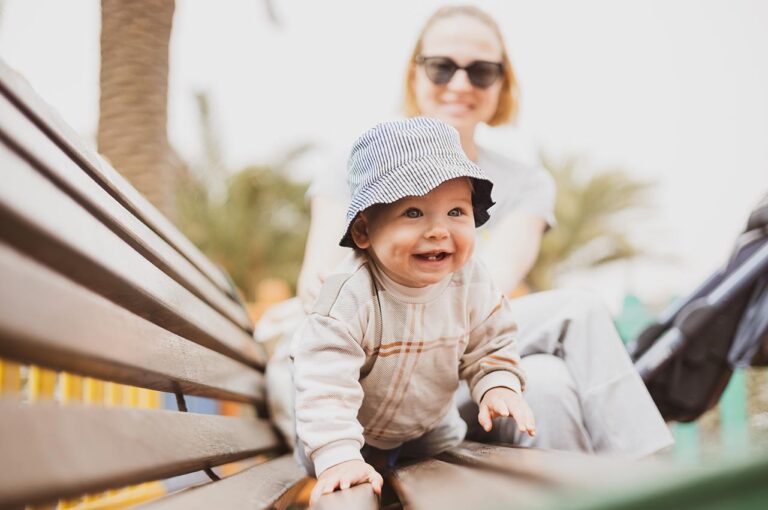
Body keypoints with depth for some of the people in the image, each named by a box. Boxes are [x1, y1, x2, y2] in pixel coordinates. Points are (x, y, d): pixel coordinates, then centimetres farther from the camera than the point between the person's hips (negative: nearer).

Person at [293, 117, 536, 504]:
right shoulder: (350, 294, -43)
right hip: (355, 427, -4)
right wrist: (337, 456, -50)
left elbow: (490, 347, -9)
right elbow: (325, 381, -43)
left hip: (429, 422, 4)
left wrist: (498, 386, -28)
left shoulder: (472, 284, -26)